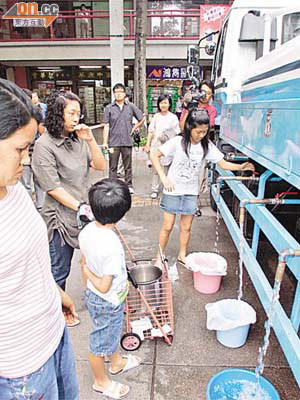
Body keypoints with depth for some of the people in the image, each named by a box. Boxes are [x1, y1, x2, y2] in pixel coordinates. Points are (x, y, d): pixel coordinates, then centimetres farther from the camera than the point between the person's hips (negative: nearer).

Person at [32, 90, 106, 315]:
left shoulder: (78, 139, 4)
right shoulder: (44, 145, -14)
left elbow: (100, 166, 0)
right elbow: (53, 187, -17)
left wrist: (90, 140, -12)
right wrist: (79, 207, -17)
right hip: (62, 216, -6)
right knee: (60, 271, 11)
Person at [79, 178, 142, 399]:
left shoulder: (87, 230, -13)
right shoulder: (112, 245, -36)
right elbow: (105, 286, -29)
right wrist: (89, 273, -14)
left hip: (93, 296, 8)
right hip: (107, 303, -7)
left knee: (113, 331, 31)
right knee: (102, 340, 19)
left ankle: (117, 363, 57)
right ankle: (101, 381, 46)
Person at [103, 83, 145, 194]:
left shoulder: (131, 107, 6)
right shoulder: (109, 108, 3)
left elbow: (142, 119, 15)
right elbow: (106, 126, 0)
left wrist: (134, 128, 7)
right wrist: (105, 142, -7)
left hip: (127, 142, 1)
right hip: (113, 142, -1)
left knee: (128, 166, 9)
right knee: (113, 166, 4)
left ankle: (129, 185, 20)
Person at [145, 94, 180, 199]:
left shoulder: (173, 117, 2)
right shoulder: (156, 116, 9)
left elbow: (177, 134, 3)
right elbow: (151, 131, 11)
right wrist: (148, 145, 6)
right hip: (156, 146, 2)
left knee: (167, 168, 2)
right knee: (155, 168, 5)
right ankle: (155, 190, 13)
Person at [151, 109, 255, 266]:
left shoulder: (207, 145, -5)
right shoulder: (178, 142, -14)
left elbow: (223, 164, -4)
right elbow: (155, 156, -11)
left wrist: (240, 167, -21)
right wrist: (164, 178, -19)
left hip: (191, 192, 3)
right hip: (172, 190, -3)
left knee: (186, 227, 14)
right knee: (168, 226, 5)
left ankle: (182, 255, 34)